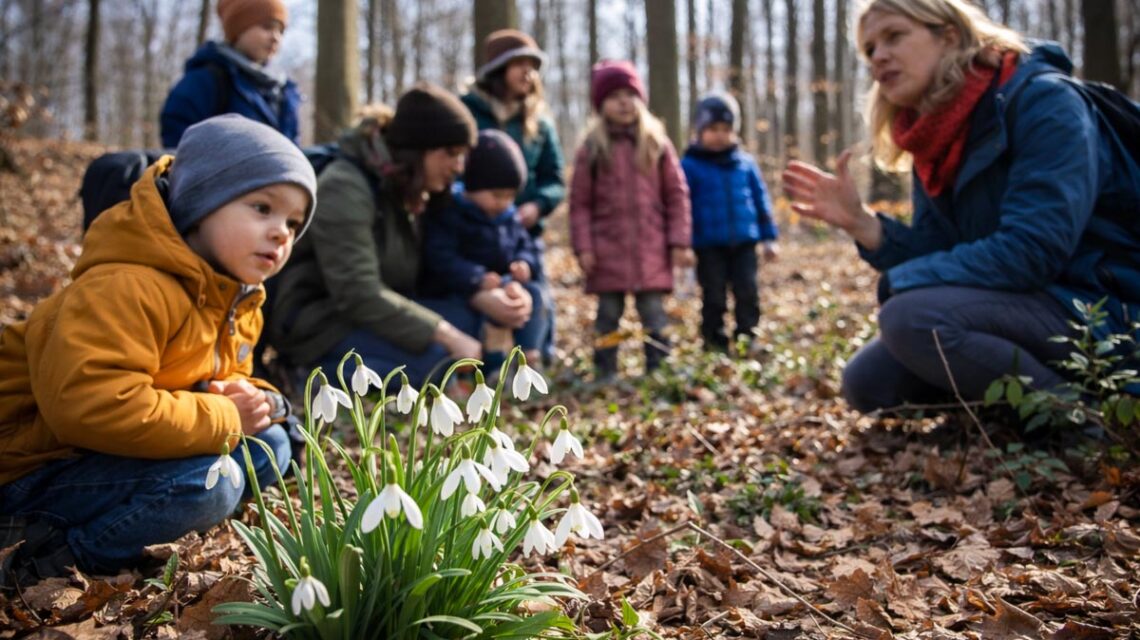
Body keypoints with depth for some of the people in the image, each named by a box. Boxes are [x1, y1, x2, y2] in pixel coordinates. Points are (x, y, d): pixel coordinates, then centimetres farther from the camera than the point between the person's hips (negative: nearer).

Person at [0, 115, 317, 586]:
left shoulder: (236, 296, 5)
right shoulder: (127, 287, -28)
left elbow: (227, 376, 18)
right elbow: (91, 406, -39)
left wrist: (255, 401, -10)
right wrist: (225, 420, -27)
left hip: (111, 457, 10)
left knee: (267, 447, 3)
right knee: (205, 485, -29)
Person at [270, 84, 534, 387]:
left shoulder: (410, 192, 8)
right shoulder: (345, 187, -19)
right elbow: (359, 295, -27)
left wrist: (485, 298, -17)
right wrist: (450, 337, -29)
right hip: (321, 324, -9)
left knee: (482, 320, -6)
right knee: (441, 357, -28)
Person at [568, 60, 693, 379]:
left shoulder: (657, 144, 5)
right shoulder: (591, 148, 2)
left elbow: (677, 194, 5)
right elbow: (580, 203, 2)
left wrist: (680, 242, -1)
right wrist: (583, 247, -5)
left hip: (651, 251, 0)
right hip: (608, 251, 0)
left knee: (654, 315, 3)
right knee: (608, 315, 7)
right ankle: (605, 374, 14)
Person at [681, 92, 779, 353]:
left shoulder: (745, 163, 7)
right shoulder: (690, 166, -4)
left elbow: (761, 200, 12)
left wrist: (769, 237, 11)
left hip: (744, 243, 3)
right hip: (709, 246, -3)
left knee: (748, 293, 2)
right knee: (714, 297, 4)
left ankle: (747, 339, 12)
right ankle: (715, 344, 13)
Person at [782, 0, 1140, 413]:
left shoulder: (1042, 102, -17)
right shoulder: (937, 136, 8)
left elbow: (1032, 251, -27)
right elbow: (938, 256, 4)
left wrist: (897, 281, -21)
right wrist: (860, 222, -12)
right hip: (1022, 302, 8)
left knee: (913, 316, -30)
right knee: (868, 384, 2)